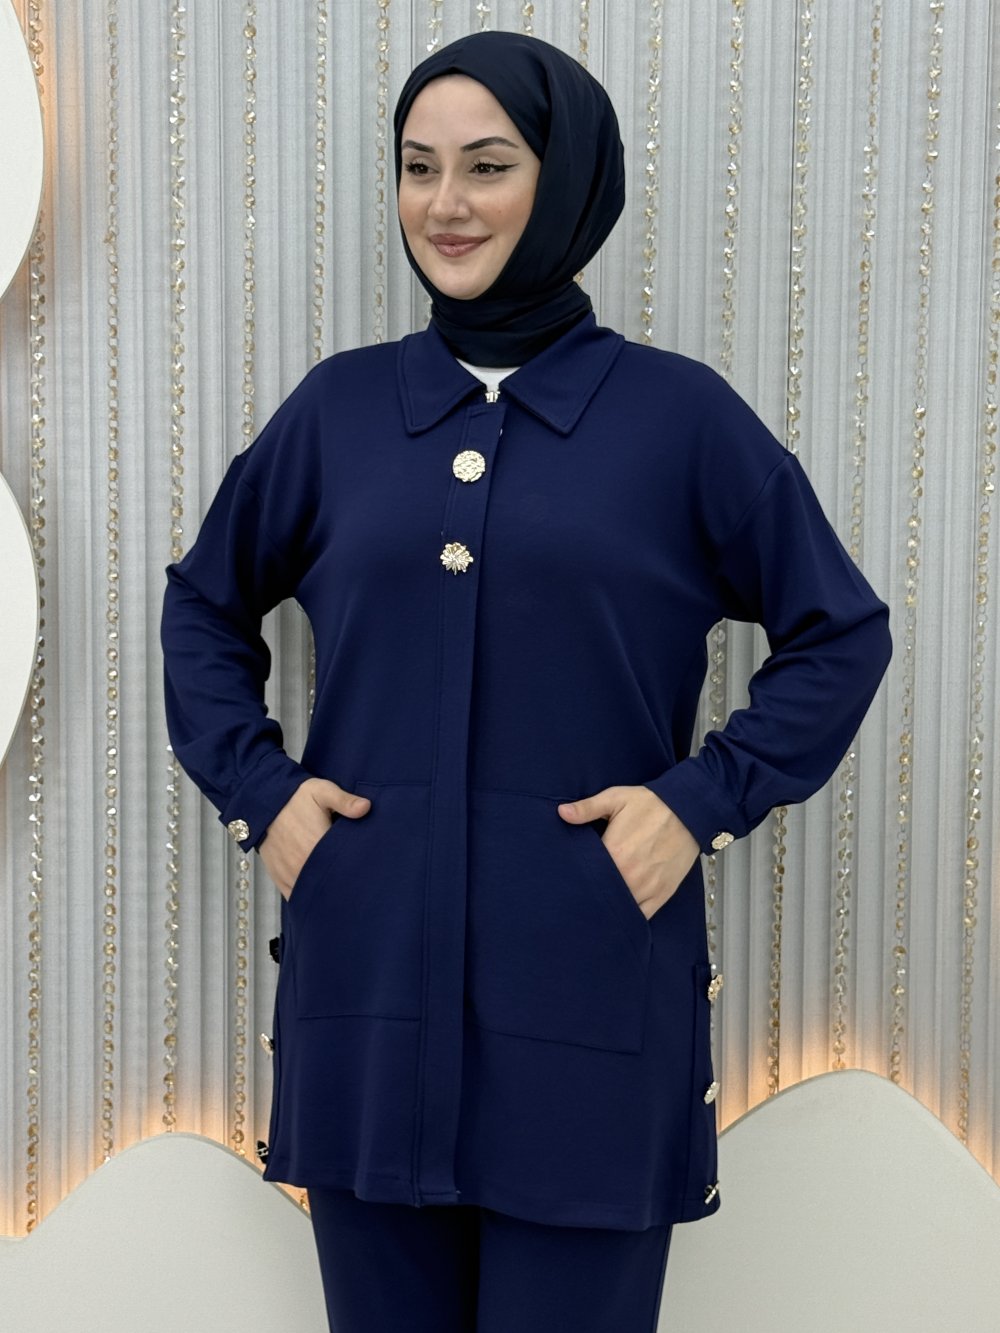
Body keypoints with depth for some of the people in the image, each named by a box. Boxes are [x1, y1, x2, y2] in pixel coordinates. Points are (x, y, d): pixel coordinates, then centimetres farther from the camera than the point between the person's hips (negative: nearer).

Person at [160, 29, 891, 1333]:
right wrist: (255, 785, 5)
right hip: (370, 984, 3)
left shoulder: (676, 413, 0)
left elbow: (840, 632, 6)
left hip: (590, 998, -2)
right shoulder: (340, 406, 7)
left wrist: (706, 798, -6)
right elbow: (206, 602, 19)